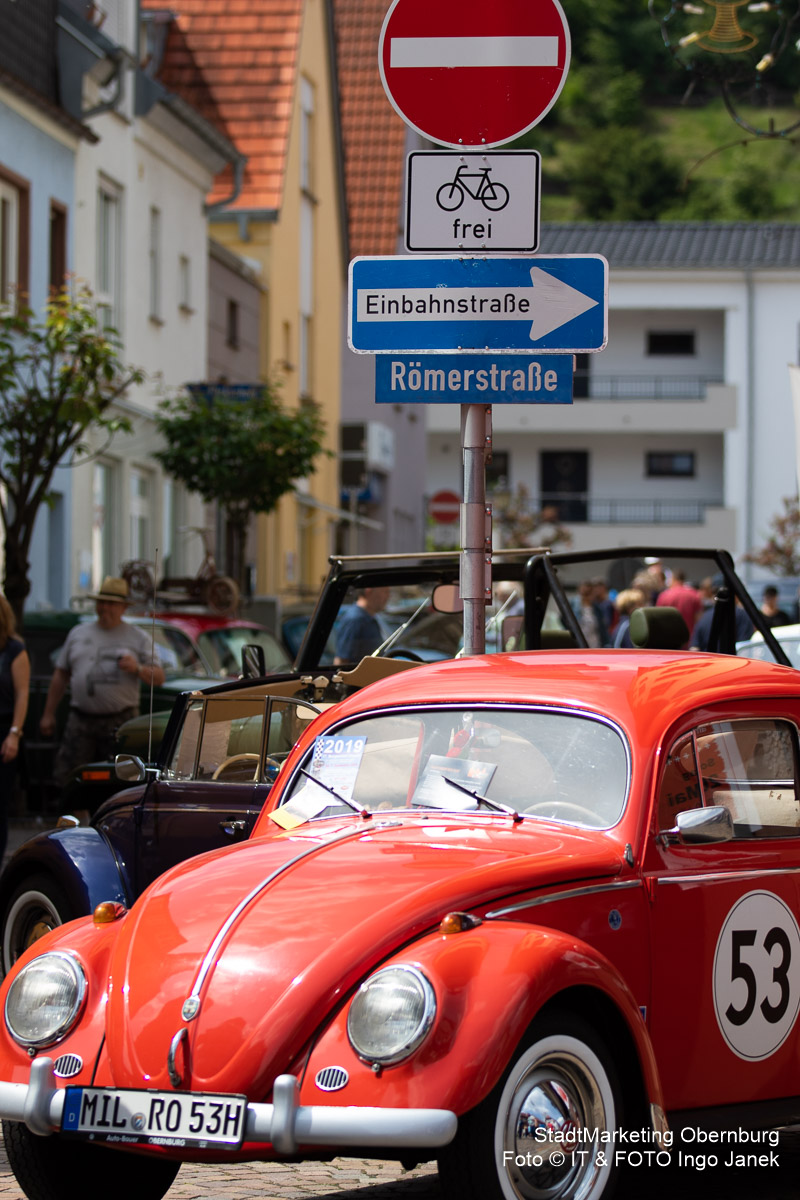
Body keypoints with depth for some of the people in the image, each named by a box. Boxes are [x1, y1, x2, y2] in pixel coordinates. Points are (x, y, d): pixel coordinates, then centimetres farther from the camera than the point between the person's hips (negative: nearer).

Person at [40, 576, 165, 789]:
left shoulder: (138, 637, 10)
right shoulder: (78, 634, 16)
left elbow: (159, 677, 7)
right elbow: (60, 676, 18)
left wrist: (137, 669, -14)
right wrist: (48, 714, 14)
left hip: (121, 722, -2)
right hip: (80, 721, 2)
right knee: (65, 777, -7)